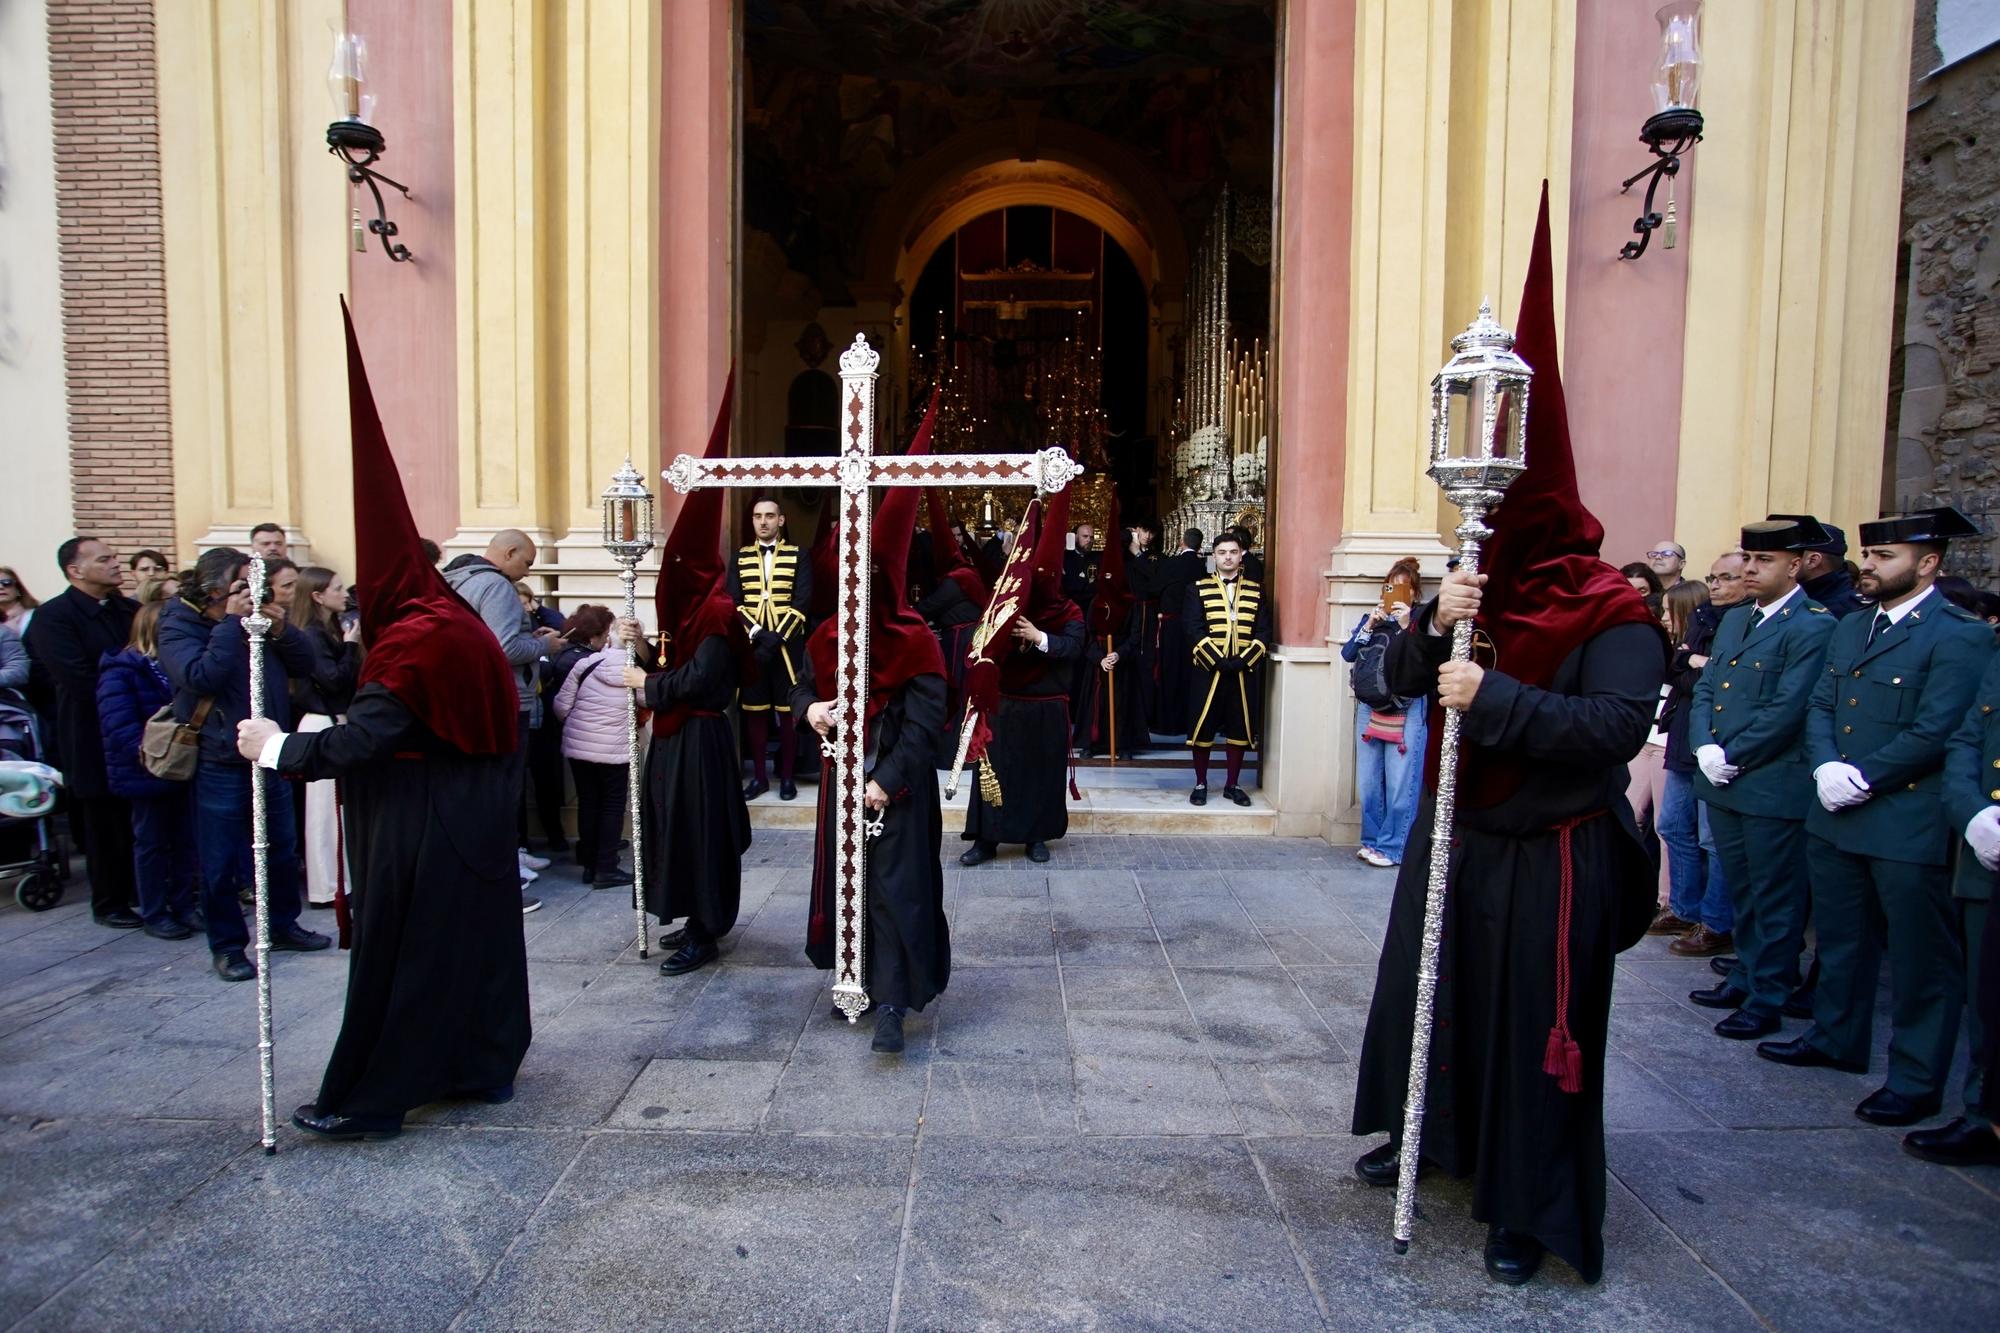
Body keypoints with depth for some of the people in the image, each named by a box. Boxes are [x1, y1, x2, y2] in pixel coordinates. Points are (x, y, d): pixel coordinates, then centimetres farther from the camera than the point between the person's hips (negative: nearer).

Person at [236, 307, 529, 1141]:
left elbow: (357, 743, -24)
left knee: (397, 955, 2)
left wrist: (276, 747, -9)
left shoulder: (412, 643, -21)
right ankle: (485, 1066, 28)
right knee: (475, 936, 16)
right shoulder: (462, 624, 8)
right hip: (475, 825, 9)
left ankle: (366, 1100, 14)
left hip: (417, 831, -9)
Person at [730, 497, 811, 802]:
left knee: (788, 711, 2)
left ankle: (787, 776, 12)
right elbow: (732, 602, 3)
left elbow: (803, 601, -6)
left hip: (787, 644, -2)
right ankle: (759, 776, 16)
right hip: (751, 644, 2)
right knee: (754, 711, 5)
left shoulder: (798, 556, 3)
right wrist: (756, 633, -12)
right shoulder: (741, 557, 10)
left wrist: (777, 637, -15)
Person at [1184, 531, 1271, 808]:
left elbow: (1263, 631, 3)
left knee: (1240, 728, 6)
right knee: (1203, 728, 1)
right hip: (1207, 670, -2)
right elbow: (1193, 629, -7)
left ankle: (1232, 785, 18)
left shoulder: (1256, 590, 8)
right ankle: (1200, 784, 14)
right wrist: (1218, 661, -15)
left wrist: (1242, 661, -11)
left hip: (1245, 671, 2)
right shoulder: (1198, 588, 2)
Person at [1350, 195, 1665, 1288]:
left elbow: (1615, 725, -28)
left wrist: (1496, 695, -32)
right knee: (1427, 990, 19)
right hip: (1456, 832, 7)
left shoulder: (1615, 621, -14)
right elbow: (1402, 678, 0)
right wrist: (1432, 624, -19)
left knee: (1533, 1026, 3)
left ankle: (1530, 1211, 20)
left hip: (1549, 856, -7)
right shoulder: (1485, 595, 5)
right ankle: (1424, 1136, 41)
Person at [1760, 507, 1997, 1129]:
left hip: (1910, 827, -7)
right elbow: (1820, 706, 10)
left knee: (1921, 959, 5)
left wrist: (1860, 778, -16)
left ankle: (1917, 1079, 17)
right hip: (1836, 819, 8)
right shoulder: (1850, 628, 13)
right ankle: (1837, 1037, 36)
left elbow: (1933, 732, -18)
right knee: (1840, 939, 20)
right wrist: (1826, 768, -7)